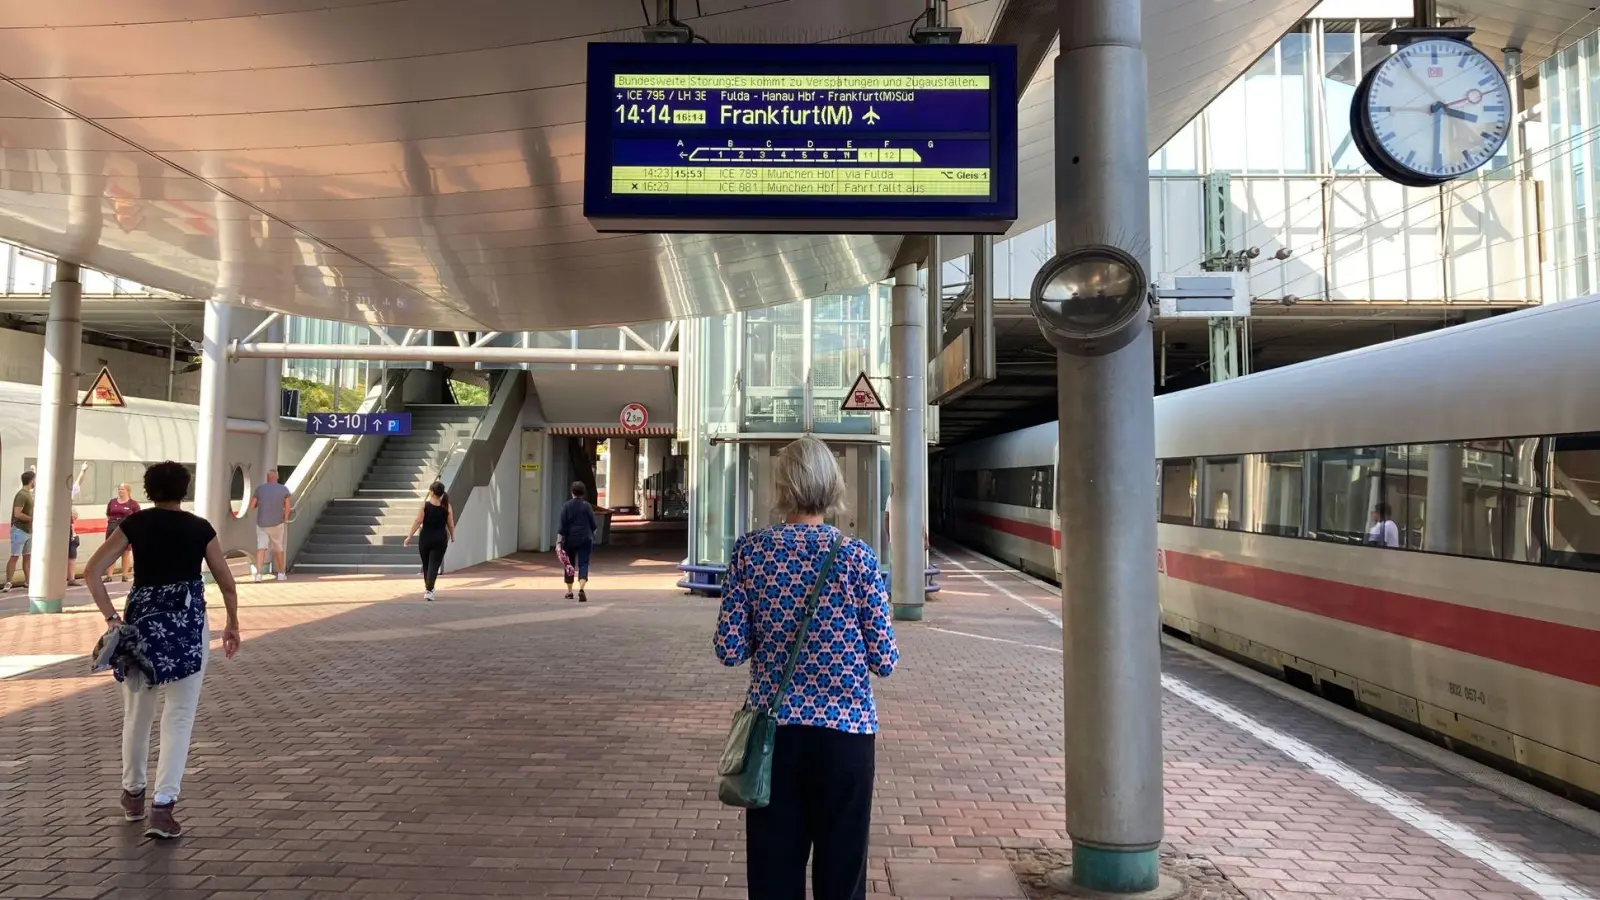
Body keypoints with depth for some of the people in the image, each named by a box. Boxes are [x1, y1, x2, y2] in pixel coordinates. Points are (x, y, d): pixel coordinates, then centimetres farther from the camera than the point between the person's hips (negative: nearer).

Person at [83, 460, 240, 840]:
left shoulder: (135, 523, 2)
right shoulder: (200, 528, 0)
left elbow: (93, 570, -5)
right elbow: (227, 582, 4)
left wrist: (111, 617, -4)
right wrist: (232, 624, 16)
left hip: (141, 621, 2)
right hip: (188, 624, -2)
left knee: (136, 713, 18)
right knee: (179, 716, 1)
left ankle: (133, 794, 33)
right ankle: (163, 806, -5)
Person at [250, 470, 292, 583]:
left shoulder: (260, 489, -1)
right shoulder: (284, 489, -2)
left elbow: (252, 506, 2)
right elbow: (287, 508, 0)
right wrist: (285, 520, 14)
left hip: (261, 524, 0)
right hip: (277, 523, 0)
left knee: (261, 547, -5)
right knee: (278, 548, 14)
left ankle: (259, 573, -21)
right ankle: (281, 574, 23)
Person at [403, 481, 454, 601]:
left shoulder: (425, 504, -6)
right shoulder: (446, 506, -2)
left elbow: (418, 522, -10)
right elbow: (450, 524, 1)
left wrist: (409, 536, -5)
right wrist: (452, 537, 16)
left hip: (426, 538, 0)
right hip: (440, 539, 0)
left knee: (426, 564, 18)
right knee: (434, 565, -2)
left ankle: (428, 588, 33)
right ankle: (429, 590, -15)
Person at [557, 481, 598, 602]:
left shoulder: (567, 506, -3)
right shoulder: (587, 506, -3)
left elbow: (562, 525, -6)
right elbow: (593, 525, 1)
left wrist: (559, 541, -4)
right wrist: (594, 529, 23)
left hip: (570, 539, 1)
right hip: (585, 539, -1)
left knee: (570, 564, 15)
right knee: (583, 564, -3)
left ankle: (569, 592, 24)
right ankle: (582, 589, -25)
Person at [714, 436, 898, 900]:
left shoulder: (750, 550, -5)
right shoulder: (856, 556, -9)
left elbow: (729, 649, -4)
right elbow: (884, 661, -7)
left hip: (772, 729, 2)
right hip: (845, 729, -1)